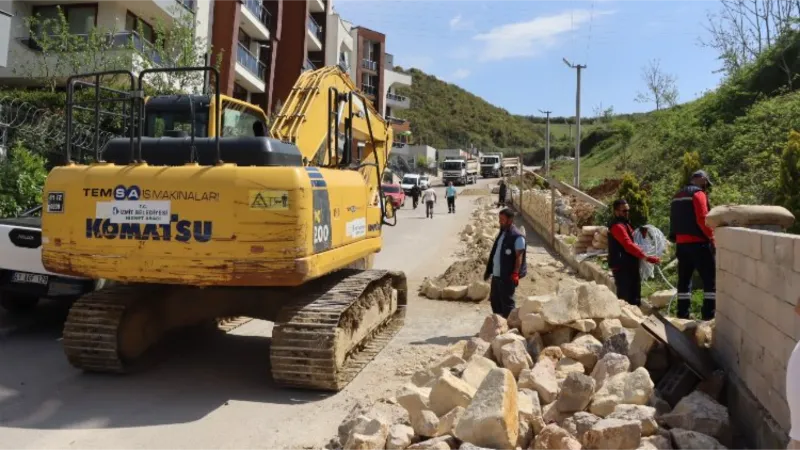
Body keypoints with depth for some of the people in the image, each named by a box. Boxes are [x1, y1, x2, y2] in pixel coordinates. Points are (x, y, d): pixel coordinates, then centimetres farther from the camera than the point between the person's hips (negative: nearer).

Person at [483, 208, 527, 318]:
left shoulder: (517, 237, -15)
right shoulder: (501, 233, 12)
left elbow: (519, 257, -19)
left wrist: (515, 274, -24)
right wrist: (488, 270, 19)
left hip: (507, 276, -9)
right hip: (496, 274, 9)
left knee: (507, 302, 1)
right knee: (494, 300, 17)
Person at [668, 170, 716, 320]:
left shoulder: (677, 196, 17)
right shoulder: (698, 194, -8)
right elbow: (702, 220, -17)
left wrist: (676, 238, 17)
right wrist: (712, 237, -10)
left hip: (681, 243, 8)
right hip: (698, 243, -8)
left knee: (684, 280, 11)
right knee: (710, 280, -3)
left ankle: (682, 316, 12)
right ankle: (709, 317, -8)